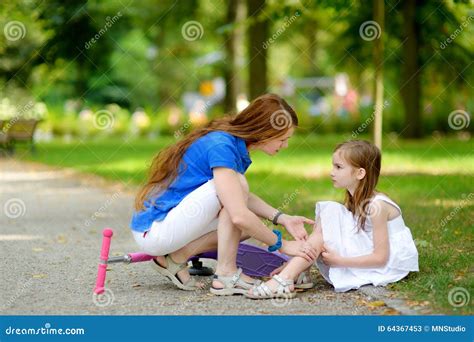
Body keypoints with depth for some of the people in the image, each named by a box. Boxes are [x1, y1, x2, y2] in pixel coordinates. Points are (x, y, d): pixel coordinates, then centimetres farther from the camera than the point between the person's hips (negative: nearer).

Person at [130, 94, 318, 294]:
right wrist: (282, 244, -18)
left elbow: (243, 199, 16)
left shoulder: (235, 143, 5)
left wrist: (282, 219, 1)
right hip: (153, 230, -9)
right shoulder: (221, 146, -23)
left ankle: (175, 258, 6)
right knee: (236, 185, -20)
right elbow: (239, 216, -29)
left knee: (253, 224, 6)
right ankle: (226, 275, -14)